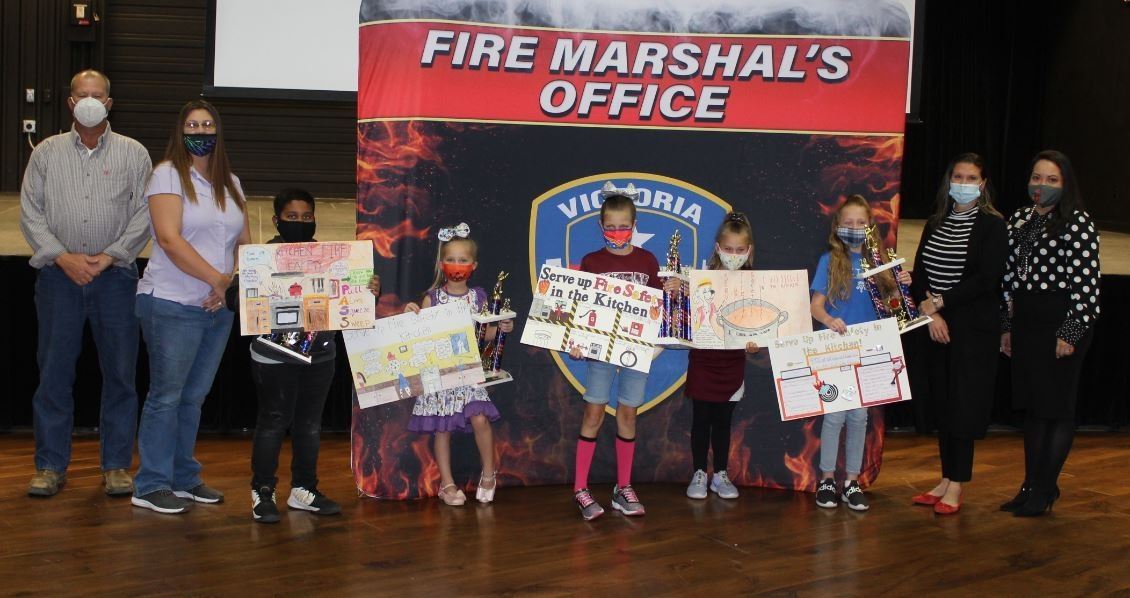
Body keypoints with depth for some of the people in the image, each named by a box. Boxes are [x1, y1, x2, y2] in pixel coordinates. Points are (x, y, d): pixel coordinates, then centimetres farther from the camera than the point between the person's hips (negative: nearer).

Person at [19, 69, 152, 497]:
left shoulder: (133, 154, 7)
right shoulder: (47, 153, 10)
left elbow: (144, 215, 1)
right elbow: (30, 213, 4)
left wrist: (109, 256, -10)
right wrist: (63, 257, -8)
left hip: (115, 275, -1)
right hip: (58, 274, 1)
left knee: (120, 372, 1)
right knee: (54, 371, 2)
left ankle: (117, 464, 10)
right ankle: (51, 465, 11)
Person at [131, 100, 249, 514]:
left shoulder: (231, 183, 15)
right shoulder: (168, 175, -5)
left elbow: (244, 242, 16)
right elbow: (169, 239, -17)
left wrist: (235, 283, -2)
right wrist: (218, 278, -18)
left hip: (219, 307, 6)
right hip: (173, 305, -6)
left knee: (194, 396, 12)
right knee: (166, 395, -3)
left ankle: (184, 479, 21)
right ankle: (151, 487, 5)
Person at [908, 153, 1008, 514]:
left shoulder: (992, 226, -5)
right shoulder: (935, 225, 13)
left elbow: (985, 280, -14)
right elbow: (919, 274, 7)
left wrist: (939, 302, -11)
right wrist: (929, 311, -10)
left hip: (973, 329, -5)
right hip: (935, 326, 5)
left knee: (963, 404, -4)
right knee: (941, 404, 9)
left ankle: (957, 486, 3)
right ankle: (947, 479, 18)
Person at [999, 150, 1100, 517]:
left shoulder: (1078, 224, -9)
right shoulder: (1019, 220, 12)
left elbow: (1087, 283, -13)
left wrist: (1071, 333, -16)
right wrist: (1007, 326, 14)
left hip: (1061, 324, -7)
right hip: (1026, 322, 7)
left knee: (1057, 406, 1)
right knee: (1031, 404, 12)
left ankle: (1045, 490, 9)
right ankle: (1031, 484, 21)